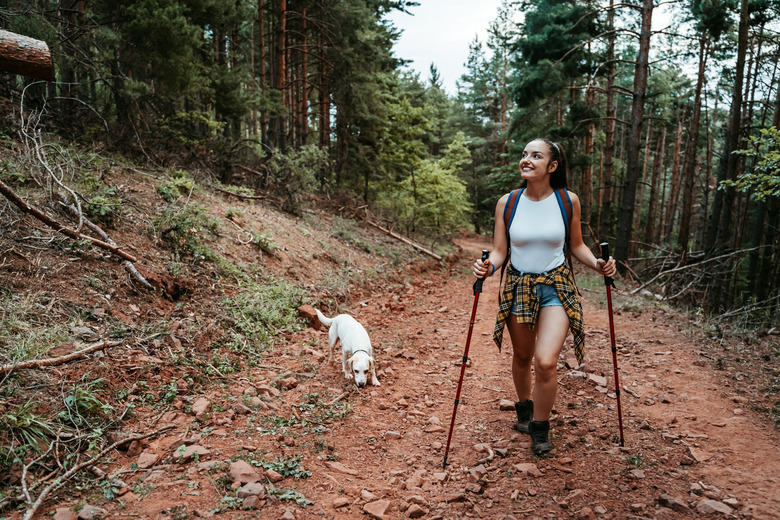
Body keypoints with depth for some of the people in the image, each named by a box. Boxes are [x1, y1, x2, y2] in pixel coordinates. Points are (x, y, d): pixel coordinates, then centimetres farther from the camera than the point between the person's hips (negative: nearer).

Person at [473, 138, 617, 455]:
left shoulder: (568, 201, -5)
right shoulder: (507, 203, -4)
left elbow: (576, 245, 8)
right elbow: (499, 252, -2)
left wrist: (596, 263, -10)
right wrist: (487, 267, -23)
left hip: (556, 288, -1)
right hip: (518, 287, 2)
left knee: (545, 361, -15)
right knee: (522, 357, 17)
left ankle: (540, 430, 10)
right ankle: (524, 409, 46)